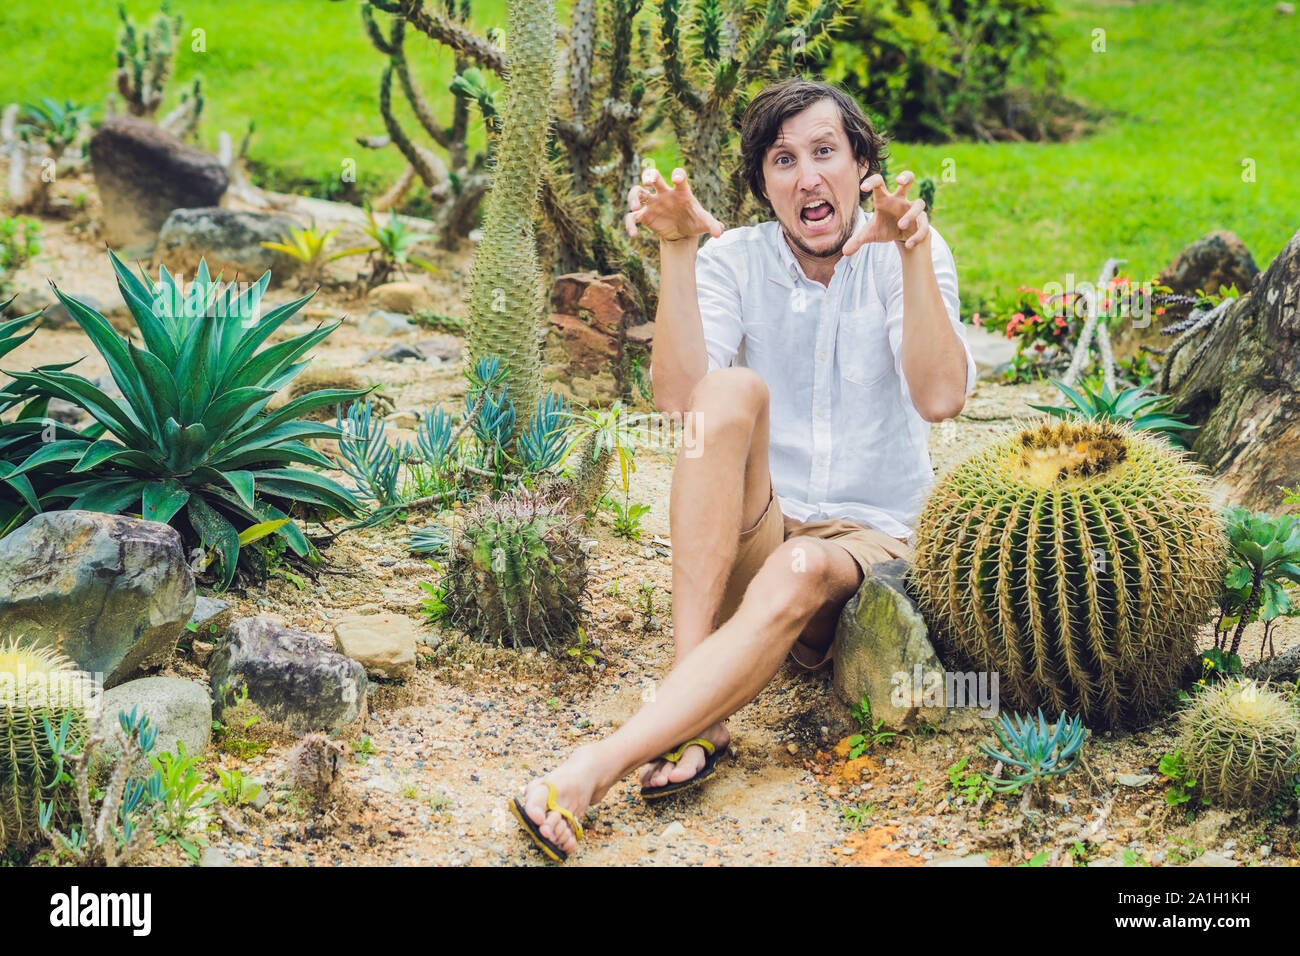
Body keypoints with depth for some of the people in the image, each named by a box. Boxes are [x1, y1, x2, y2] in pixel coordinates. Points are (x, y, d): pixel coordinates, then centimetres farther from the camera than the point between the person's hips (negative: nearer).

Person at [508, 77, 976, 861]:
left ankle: (597, 768, -47)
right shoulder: (737, 259, 0)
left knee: (797, 574, -37)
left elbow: (939, 398, -21)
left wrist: (914, 255, -32)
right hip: (755, 528, 2)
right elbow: (677, 394, -17)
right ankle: (695, 717, -36)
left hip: (869, 539, -1)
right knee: (732, 389, -28)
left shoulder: (908, 256, -3)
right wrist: (677, 250, -25)